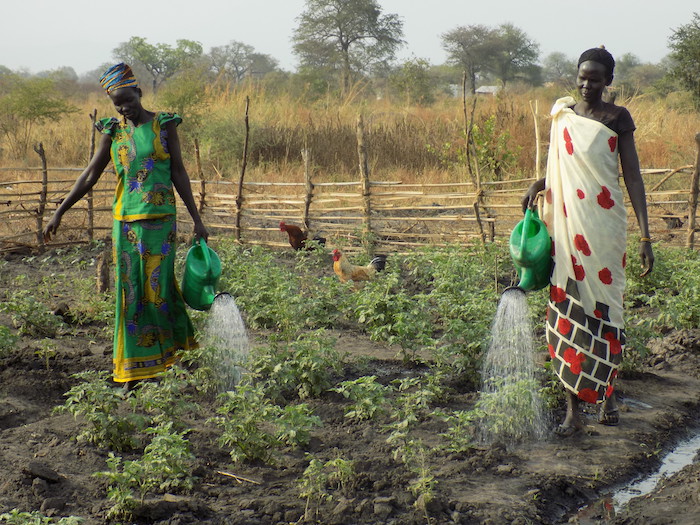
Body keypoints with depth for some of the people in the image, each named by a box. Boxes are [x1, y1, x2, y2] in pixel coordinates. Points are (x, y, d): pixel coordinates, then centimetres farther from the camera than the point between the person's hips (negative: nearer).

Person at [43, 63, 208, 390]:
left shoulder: (164, 125, 0)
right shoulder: (113, 131, 7)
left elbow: (179, 174, 2)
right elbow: (90, 176, 10)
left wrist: (197, 220, 1)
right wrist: (59, 212, 8)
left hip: (159, 219, -3)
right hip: (125, 221, 3)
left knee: (158, 286, -4)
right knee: (130, 291, 4)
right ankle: (134, 370, 12)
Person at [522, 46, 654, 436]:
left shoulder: (618, 118, -2)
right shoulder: (562, 115, 7)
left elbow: (633, 176, -4)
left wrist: (645, 235, -9)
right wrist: (539, 184, 1)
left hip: (605, 225, -2)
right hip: (568, 226, 3)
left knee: (606, 307, 5)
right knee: (569, 311, 0)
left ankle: (607, 394, 25)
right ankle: (574, 410, 5)